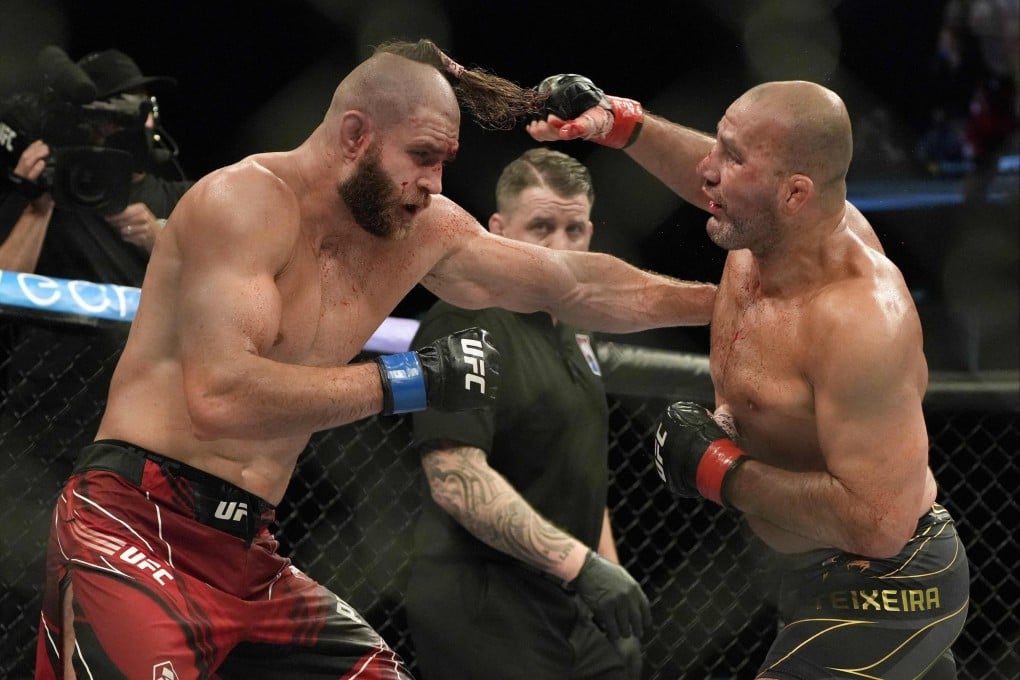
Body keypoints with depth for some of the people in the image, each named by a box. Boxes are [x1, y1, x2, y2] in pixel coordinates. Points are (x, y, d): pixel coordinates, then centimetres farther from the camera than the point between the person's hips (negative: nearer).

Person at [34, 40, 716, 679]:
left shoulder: (423, 231, 9)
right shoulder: (246, 201, -14)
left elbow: (578, 285, 20)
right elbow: (220, 396, -26)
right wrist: (407, 381, -20)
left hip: (246, 551, 8)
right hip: (135, 531, -8)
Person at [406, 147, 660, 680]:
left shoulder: (570, 332, 16)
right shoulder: (466, 326, -13)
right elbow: (457, 481, -24)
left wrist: (612, 578, 18)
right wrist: (582, 566, -27)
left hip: (569, 605, 9)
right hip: (487, 612, -9)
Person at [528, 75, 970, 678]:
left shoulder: (862, 321, -33)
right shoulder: (767, 223, -9)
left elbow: (878, 524, -35)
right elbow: (717, 181, 17)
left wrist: (719, 469, -27)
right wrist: (617, 122, 5)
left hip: (882, 592, -10)